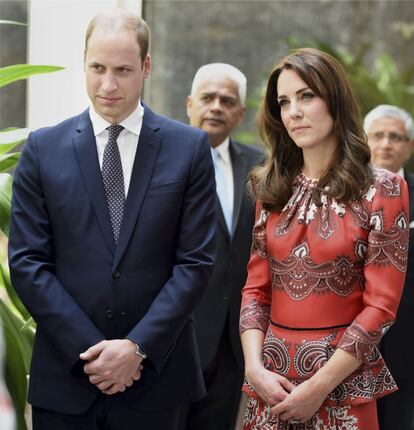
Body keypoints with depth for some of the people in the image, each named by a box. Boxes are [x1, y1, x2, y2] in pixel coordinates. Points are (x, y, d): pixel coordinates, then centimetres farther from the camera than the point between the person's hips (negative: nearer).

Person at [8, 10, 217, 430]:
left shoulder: (189, 147, 1)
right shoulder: (43, 148, 2)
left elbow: (195, 261, -2)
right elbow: (27, 261, -2)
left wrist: (138, 347, -11)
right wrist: (88, 349, -9)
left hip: (153, 371, 0)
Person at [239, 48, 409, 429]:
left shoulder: (383, 190, -7)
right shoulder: (273, 188, 7)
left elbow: (381, 305, -10)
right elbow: (256, 288, 6)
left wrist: (319, 386, -13)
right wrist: (255, 368, -8)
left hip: (342, 381, -4)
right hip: (272, 380, 4)